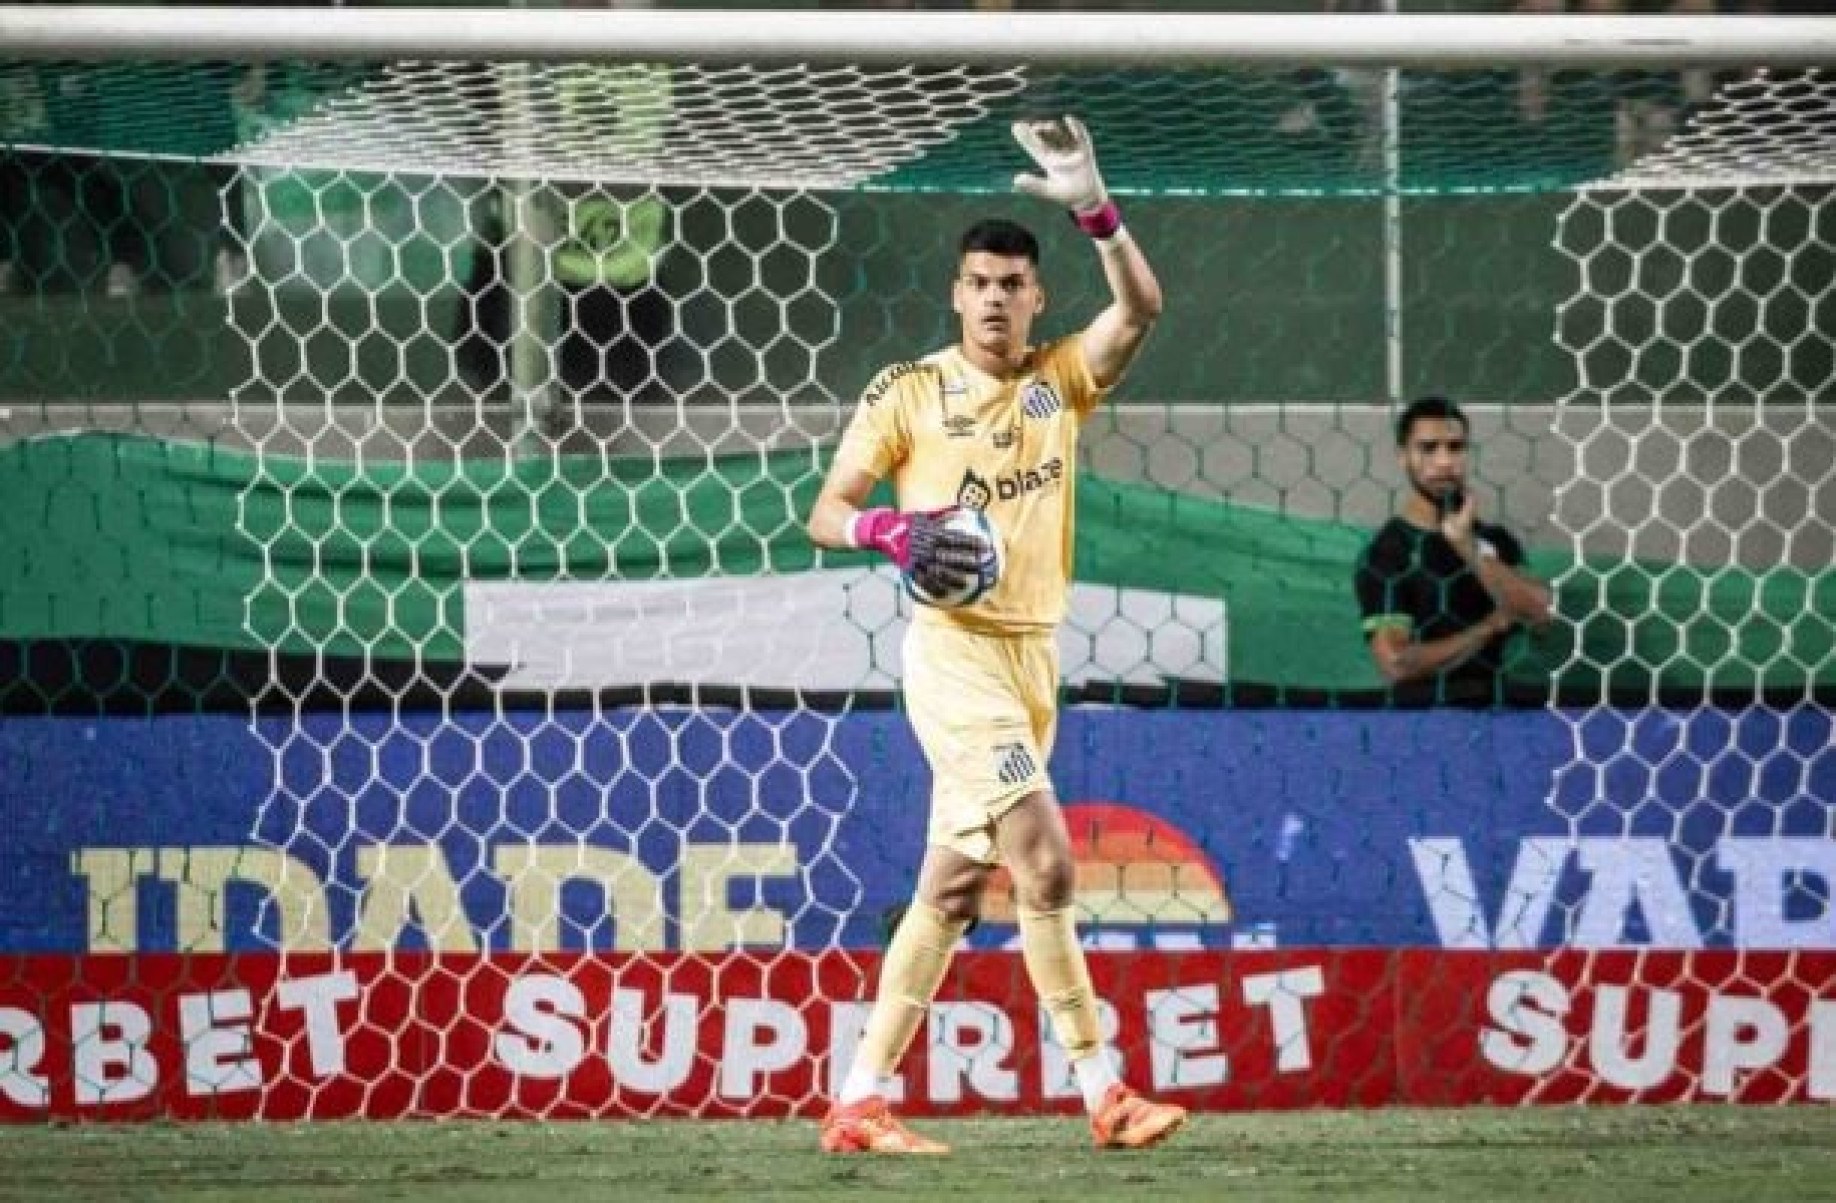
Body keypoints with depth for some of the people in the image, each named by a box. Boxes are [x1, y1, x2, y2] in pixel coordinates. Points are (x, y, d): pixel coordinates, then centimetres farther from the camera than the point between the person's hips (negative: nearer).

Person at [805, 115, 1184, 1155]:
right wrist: (894, 533, -19)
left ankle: (861, 1102, 12)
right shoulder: (909, 392, 0)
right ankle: (1104, 1094, -12)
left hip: (1036, 653, 6)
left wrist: (1094, 208, -23)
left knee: (951, 889, 7)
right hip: (956, 650, -5)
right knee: (1046, 863, -15)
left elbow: (1142, 307, -8)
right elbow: (827, 513, 2)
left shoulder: (1062, 380, 9)